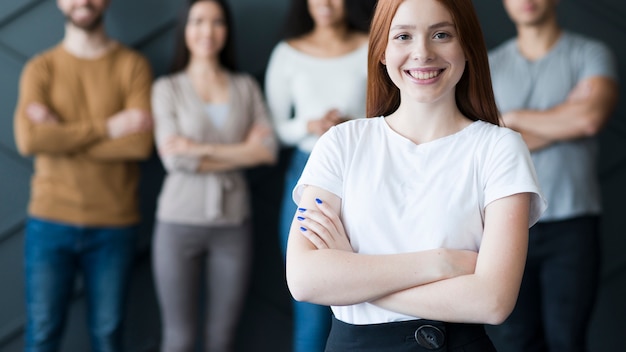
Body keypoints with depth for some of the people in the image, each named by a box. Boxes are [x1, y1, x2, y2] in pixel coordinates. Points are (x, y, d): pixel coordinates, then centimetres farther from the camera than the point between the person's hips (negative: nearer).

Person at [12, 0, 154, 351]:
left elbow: (141, 143, -12)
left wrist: (60, 137, -11)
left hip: (115, 226, 0)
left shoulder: (133, 65, 1)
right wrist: (108, 128, -13)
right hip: (50, 223, 1)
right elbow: (29, 139, -12)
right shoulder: (41, 68, 4)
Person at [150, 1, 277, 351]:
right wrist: (242, 152, -8)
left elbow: (268, 150, -5)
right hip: (180, 223, -2)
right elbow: (174, 158, -10)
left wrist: (201, 149, -12)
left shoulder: (246, 87, 8)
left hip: (234, 223, 2)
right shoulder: (168, 88, 2)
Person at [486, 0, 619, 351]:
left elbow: (592, 117, -16)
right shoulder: (489, 66, 9)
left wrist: (512, 118, -3)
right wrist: (566, 123, -6)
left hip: (571, 224, -2)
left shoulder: (592, 54, 3)